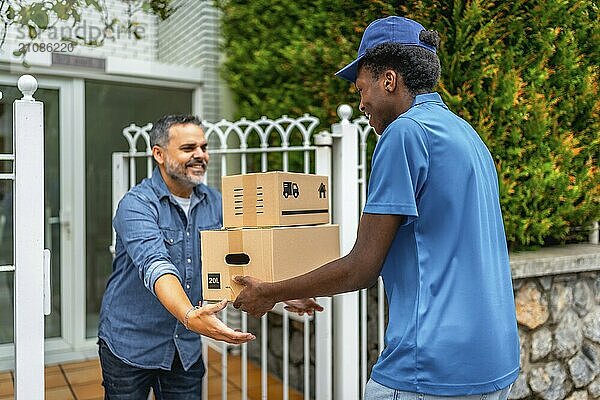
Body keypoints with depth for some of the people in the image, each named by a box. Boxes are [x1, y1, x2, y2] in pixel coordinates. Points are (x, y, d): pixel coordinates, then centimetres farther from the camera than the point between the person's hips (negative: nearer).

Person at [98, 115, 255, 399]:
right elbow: (155, 265, -33)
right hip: (131, 344, -4)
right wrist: (190, 317, -49)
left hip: (187, 347, 5)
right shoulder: (136, 205, -18)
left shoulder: (215, 203, 1)